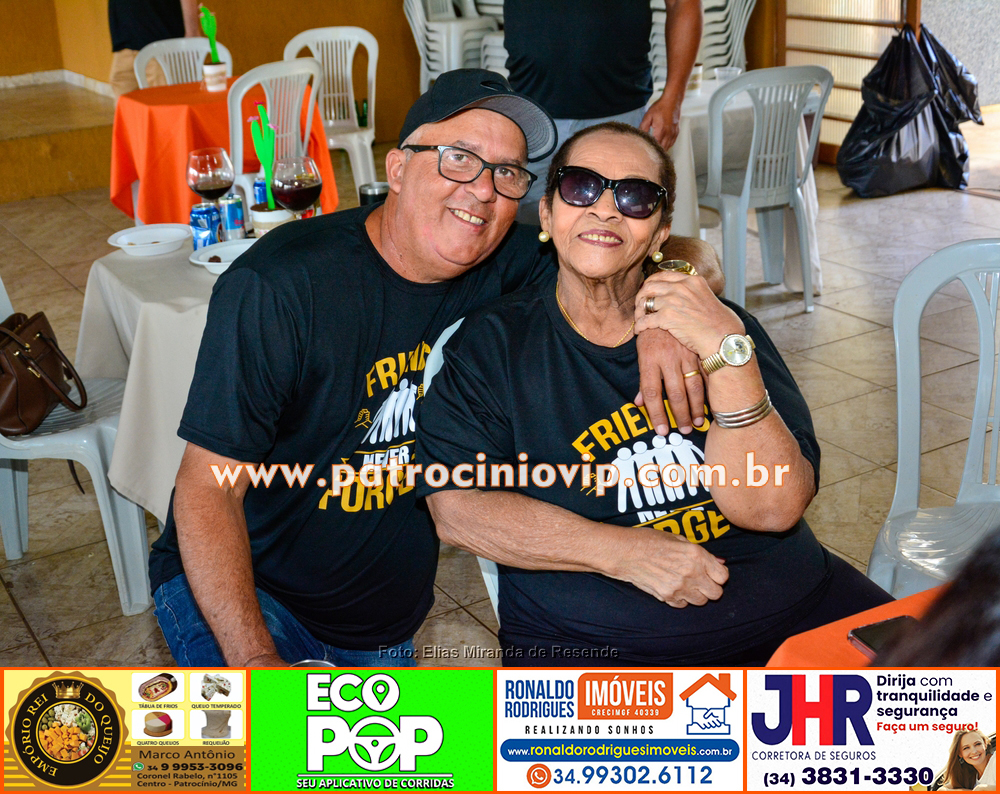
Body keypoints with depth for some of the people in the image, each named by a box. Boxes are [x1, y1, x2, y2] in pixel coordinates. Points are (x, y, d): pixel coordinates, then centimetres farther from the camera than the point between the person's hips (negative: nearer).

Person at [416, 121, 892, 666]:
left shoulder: (719, 325, 6)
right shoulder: (492, 344, 2)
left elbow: (771, 509, -6)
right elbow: (457, 507, -8)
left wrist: (728, 352, -19)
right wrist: (626, 553, -15)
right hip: (587, 643, -2)